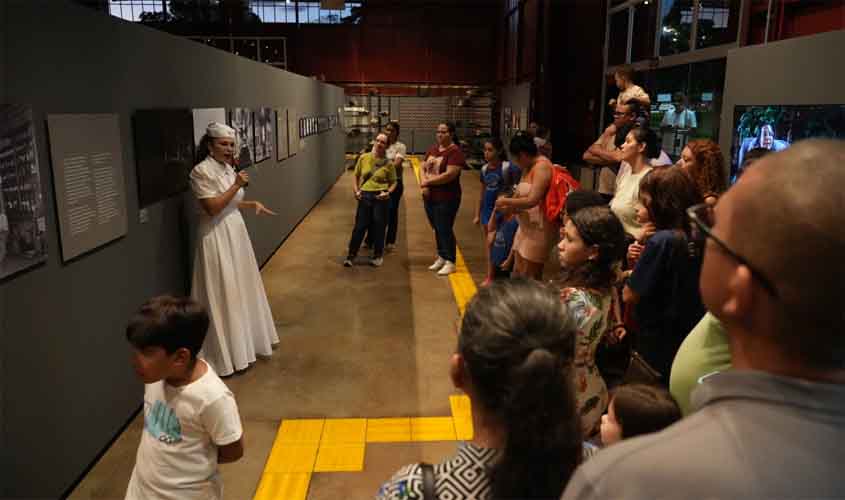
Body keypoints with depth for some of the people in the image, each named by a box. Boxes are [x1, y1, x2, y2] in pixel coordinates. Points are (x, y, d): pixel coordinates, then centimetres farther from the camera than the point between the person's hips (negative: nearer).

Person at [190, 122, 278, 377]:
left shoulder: (228, 168, 9)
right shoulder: (201, 171, -16)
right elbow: (212, 208, -23)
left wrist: (253, 204, 5)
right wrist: (236, 185, -21)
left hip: (236, 235, 9)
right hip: (217, 239, -9)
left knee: (241, 290, 18)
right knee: (224, 295, -1)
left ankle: (243, 343, 35)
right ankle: (226, 355, 11)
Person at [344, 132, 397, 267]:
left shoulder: (388, 163, -3)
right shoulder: (364, 158, 2)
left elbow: (394, 182, 3)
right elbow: (356, 176, 12)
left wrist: (388, 193, -13)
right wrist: (356, 190, 1)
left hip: (380, 197, -1)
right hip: (365, 195, 1)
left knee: (378, 227, 6)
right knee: (359, 226, 4)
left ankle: (378, 256, 23)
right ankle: (351, 255, 14)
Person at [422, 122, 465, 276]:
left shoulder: (455, 152, -13)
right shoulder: (432, 149, 12)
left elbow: (449, 175, -22)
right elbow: (423, 167, 12)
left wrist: (428, 182, -15)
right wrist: (423, 184, -8)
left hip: (446, 199, -7)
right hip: (430, 197, 7)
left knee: (445, 230, -3)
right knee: (437, 229, 16)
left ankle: (450, 262, 8)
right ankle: (441, 257, 29)